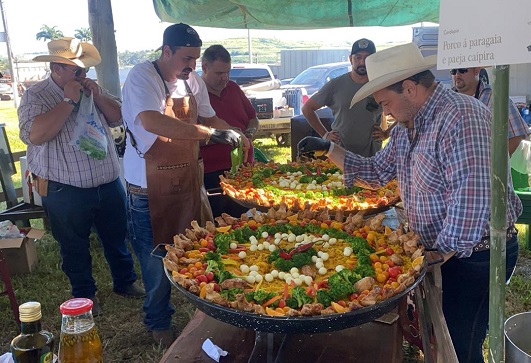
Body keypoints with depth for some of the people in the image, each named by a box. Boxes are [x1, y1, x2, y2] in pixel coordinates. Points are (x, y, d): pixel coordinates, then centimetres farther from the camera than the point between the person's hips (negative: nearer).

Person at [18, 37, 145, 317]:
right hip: (65, 191, -4)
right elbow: (35, 134, -25)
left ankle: (125, 281, 38)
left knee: (117, 238, 18)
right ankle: (84, 295, 33)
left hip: (109, 184, 5)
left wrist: (97, 95, -11)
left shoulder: (91, 89, 8)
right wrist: (69, 101, -23)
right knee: (75, 248, 13)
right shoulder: (35, 96, -10)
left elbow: (118, 118, 4)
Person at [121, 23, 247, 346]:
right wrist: (212, 133, -40)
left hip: (189, 180, 6)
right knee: (158, 259, 8)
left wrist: (238, 137, 0)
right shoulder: (142, 77, -18)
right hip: (151, 188, -6)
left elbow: (209, 117, 19)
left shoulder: (193, 80, 5)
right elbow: (151, 122, -37)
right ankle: (159, 322, 30)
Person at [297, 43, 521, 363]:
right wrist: (329, 150, 7)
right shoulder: (407, 126, 8)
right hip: (439, 250, 9)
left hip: (474, 255, -9)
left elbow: (472, 202, -30)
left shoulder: (462, 117, -24)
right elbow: (377, 171, 16)